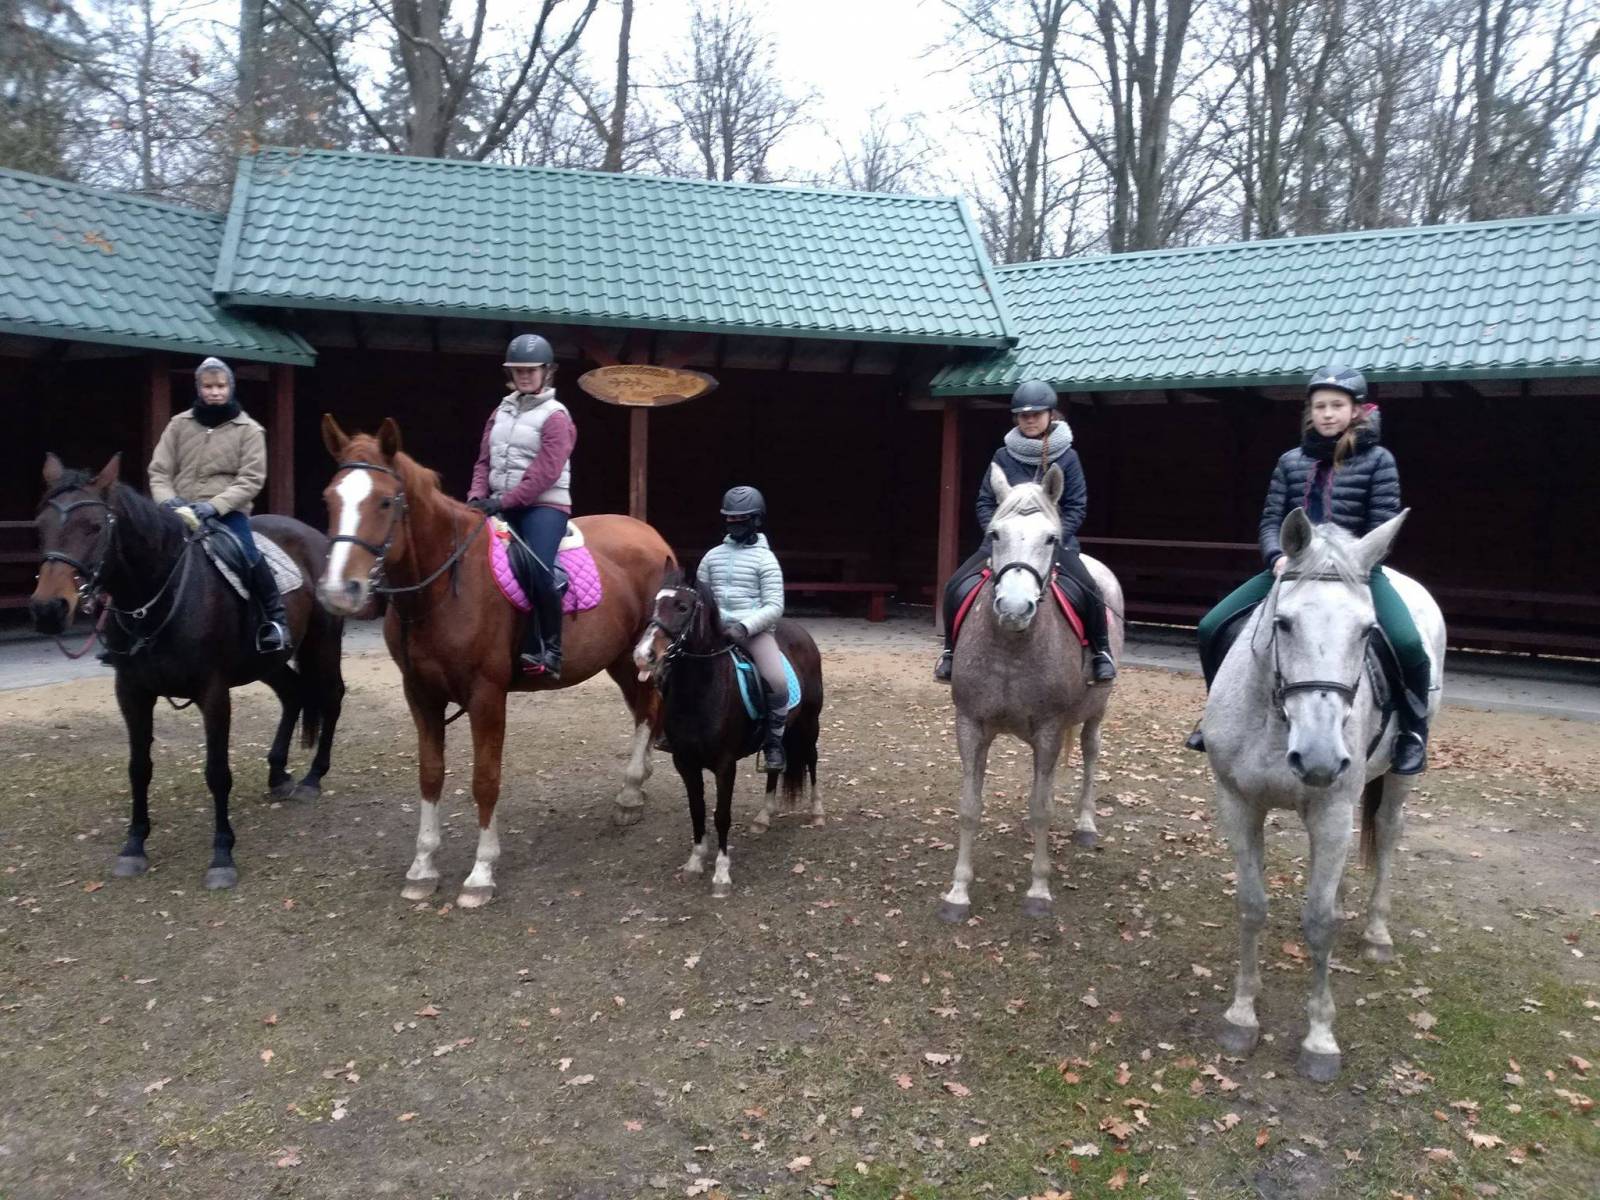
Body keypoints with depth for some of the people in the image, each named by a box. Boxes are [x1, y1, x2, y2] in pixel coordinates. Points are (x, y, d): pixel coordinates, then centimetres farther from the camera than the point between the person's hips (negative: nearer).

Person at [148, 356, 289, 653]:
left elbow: (251, 479, -7)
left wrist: (214, 506, -19)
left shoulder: (248, 429, 1)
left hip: (227, 511, -4)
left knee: (247, 554, -28)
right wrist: (168, 500, -12)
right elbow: (159, 471, 9)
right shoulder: (179, 424, 9)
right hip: (181, 512, 4)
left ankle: (275, 618, -13)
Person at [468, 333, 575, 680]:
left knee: (539, 571, -28)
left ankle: (552, 649, -12)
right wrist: (478, 496, -4)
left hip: (543, 505, -7)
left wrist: (504, 500, -19)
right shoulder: (501, 412, 17)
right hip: (503, 505, 7)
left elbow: (545, 473, -14)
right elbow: (484, 461, 15)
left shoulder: (555, 417, -5)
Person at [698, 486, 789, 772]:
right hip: (716, 628, 5)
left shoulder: (765, 559, -3)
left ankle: (773, 743, -6)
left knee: (777, 681, -27)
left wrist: (745, 626, -22)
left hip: (754, 630, -5)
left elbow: (774, 606, -9)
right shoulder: (713, 555, 11)